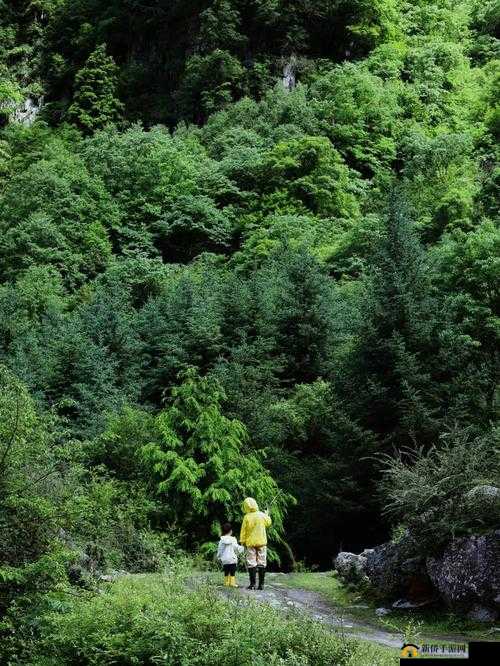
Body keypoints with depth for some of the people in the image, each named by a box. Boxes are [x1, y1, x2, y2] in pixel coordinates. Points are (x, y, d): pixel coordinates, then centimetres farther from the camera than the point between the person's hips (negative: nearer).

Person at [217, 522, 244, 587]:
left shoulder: (222, 540, 0)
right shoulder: (233, 539, -8)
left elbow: (220, 550, 2)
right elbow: (236, 548, -4)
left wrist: (219, 557, 15)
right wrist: (241, 548, 16)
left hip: (224, 560, 3)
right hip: (232, 559, -3)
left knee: (226, 572, 11)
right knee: (232, 572, 1)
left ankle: (226, 583, 10)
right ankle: (232, 583, -3)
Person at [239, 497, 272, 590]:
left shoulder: (247, 517, -12)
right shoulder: (262, 515, -5)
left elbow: (243, 531, -6)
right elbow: (268, 523, 16)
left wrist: (242, 541, 6)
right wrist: (267, 514, 35)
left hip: (250, 543, -2)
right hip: (262, 542, 2)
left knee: (251, 563, 3)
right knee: (262, 562, 7)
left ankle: (252, 584, -1)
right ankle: (261, 584, 5)